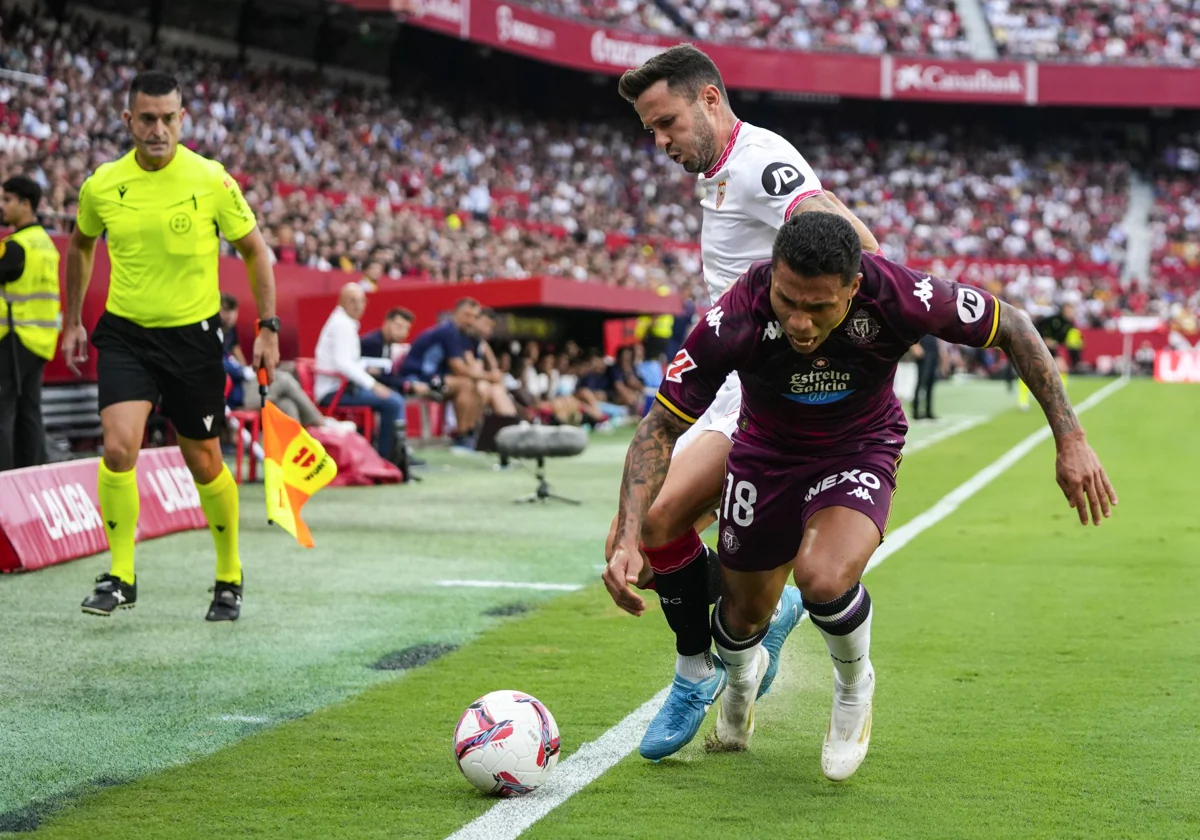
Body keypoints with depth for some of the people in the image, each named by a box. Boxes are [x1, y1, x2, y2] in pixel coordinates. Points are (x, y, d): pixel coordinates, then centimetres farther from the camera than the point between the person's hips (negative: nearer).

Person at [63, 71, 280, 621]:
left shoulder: (211, 181, -11)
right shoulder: (101, 186, -6)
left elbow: (254, 250, 1)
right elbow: (80, 245, 15)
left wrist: (268, 327, -4)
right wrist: (73, 321, 16)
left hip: (193, 335, -1)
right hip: (125, 333, 1)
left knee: (204, 464, 7)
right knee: (118, 448, -18)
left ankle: (230, 576, 28)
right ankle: (121, 577, -4)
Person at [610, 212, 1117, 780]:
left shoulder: (899, 297, -34)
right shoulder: (736, 318, -34)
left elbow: (1010, 328, -16)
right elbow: (661, 425, -23)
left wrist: (1071, 441, -17)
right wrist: (627, 539, -34)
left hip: (861, 448, -1)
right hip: (767, 449, 2)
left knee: (822, 579, -29)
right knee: (744, 617, 12)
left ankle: (854, 686, 6)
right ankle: (741, 676, 54)